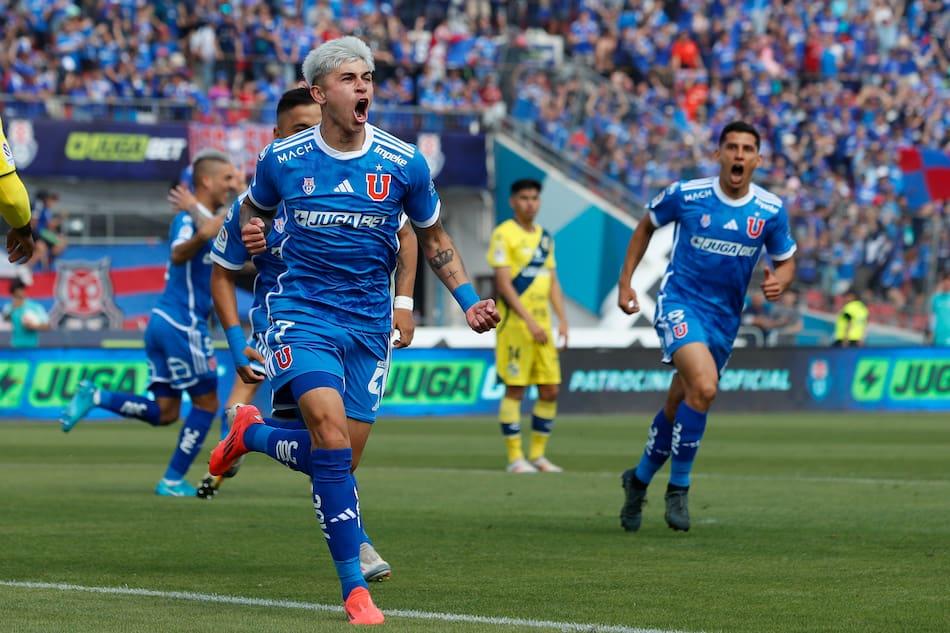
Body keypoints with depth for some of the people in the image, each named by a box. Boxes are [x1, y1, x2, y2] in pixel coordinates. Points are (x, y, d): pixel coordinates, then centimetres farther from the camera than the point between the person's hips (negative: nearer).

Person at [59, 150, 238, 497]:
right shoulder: (189, 217, -14)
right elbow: (178, 254, -34)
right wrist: (200, 237, -56)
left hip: (164, 322, 9)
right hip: (183, 323, -9)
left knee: (164, 412, 10)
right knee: (206, 403, 1)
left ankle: (94, 397, 2)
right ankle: (173, 481, 5)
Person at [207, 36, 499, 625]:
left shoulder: (404, 163, -3)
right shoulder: (282, 158, -3)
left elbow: (433, 236, 11)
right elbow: (255, 208, 17)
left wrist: (469, 299, 0)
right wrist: (251, 231, -7)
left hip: (368, 323, 3)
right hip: (302, 312, -2)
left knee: (341, 459, 3)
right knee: (331, 427, -24)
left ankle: (250, 432, 36)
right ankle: (354, 587, -19)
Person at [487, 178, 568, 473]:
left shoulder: (545, 236, 15)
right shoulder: (504, 234, -6)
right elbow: (503, 282, -13)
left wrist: (562, 319, 8)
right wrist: (529, 321, -19)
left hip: (541, 323, 7)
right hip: (514, 322, -7)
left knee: (550, 390, 5)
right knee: (515, 389, -5)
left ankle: (538, 454, 15)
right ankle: (515, 457, 0)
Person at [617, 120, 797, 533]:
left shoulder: (771, 211, -4)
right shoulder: (685, 195, -9)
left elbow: (786, 262, 10)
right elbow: (647, 225, 9)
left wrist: (779, 282, -14)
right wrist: (625, 281, 5)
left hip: (725, 317, 4)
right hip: (679, 302, -4)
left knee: (678, 407, 11)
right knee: (704, 387, -27)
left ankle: (639, 480, 36)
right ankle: (678, 488, -13)